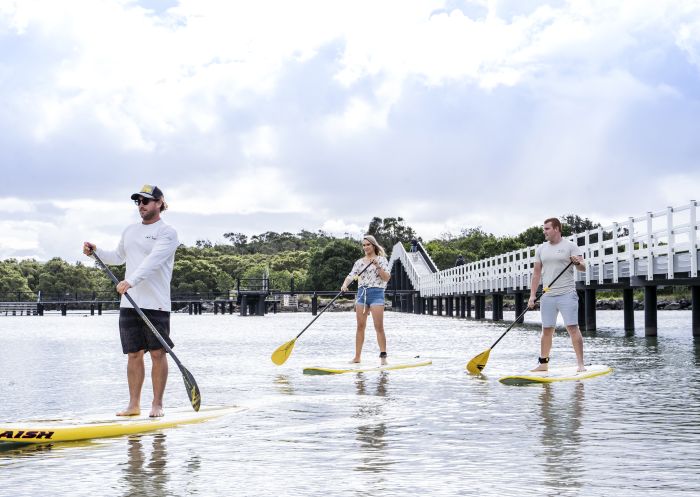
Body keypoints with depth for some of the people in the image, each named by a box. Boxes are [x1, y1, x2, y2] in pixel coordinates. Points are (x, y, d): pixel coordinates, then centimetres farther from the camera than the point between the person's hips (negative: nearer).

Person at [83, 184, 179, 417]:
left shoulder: (167, 233, -5)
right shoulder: (130, 231, 18)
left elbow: (153, 261, -20)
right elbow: (118, 257, 32)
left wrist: (131, 280, -32)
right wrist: (96, 251, 16)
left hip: (156, 304, -6)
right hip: (129, 303, 6)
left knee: (158, 353, -2)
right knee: (134, 354, 7)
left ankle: (157, 404, 5)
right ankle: (134, 405, 12)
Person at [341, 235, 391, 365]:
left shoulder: (381, 259, 3)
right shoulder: (359, 262, 15)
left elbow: (387, 278, -5)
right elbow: (351, 275, 4)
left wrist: (377, 266, -17)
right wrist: (344, 285, -15)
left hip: (376, 293, -4)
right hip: (361, 293, 4)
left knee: (379, 327, -10)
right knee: (360, 326, 5)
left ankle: (383, 356, -8)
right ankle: (357, 356, 8)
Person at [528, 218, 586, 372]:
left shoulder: (570, 246, 1)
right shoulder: (541, 249, 14)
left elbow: (583, 268, -6)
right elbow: (536, 273, 14)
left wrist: (577, 262, -29)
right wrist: (532, 295, 6)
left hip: (567, 294, -4)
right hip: (547, 295, 5)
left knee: (572, 327, -10)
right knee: (547, 330, 8)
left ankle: (581, 364, -8)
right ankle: (543, 363, 17)